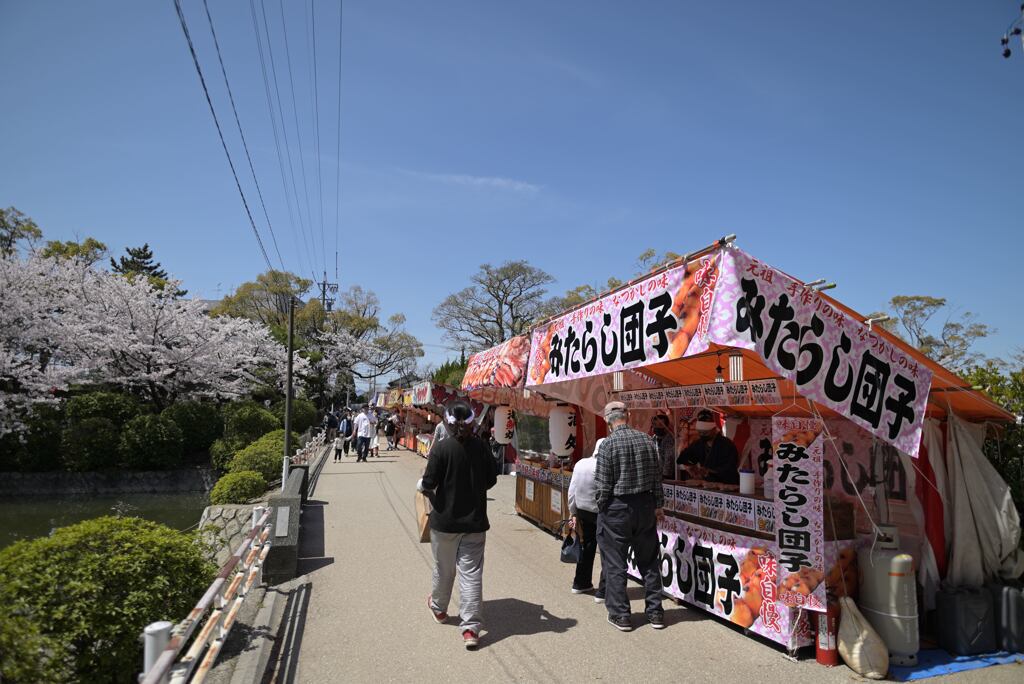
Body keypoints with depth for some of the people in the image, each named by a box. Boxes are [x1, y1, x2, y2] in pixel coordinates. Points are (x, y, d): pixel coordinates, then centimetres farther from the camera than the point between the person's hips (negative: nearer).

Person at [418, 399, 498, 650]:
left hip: (445, 520, -1)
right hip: (475, 521, 1)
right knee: (471, 572, 4)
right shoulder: (481, 446, -5)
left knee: (444, 568, 20)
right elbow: (491, 480, 3)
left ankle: (439, 607, 43)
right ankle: (471, 628, 2)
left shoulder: (441, 448, -15)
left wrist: (421, 485, 9)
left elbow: (429, 483, -13)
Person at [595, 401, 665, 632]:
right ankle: (655, 612, 23)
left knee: (615, 565, 7)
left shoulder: (608, 444, -14)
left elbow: (602, 485, -13)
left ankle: (620, 615, 15)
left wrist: (601, 509, 1)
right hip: (645, 506, 5)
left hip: (616, 509, -5)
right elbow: (657, 477, 5)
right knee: (649, 562, 16)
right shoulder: (647, 440, 0)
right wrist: (658, 505, 15)